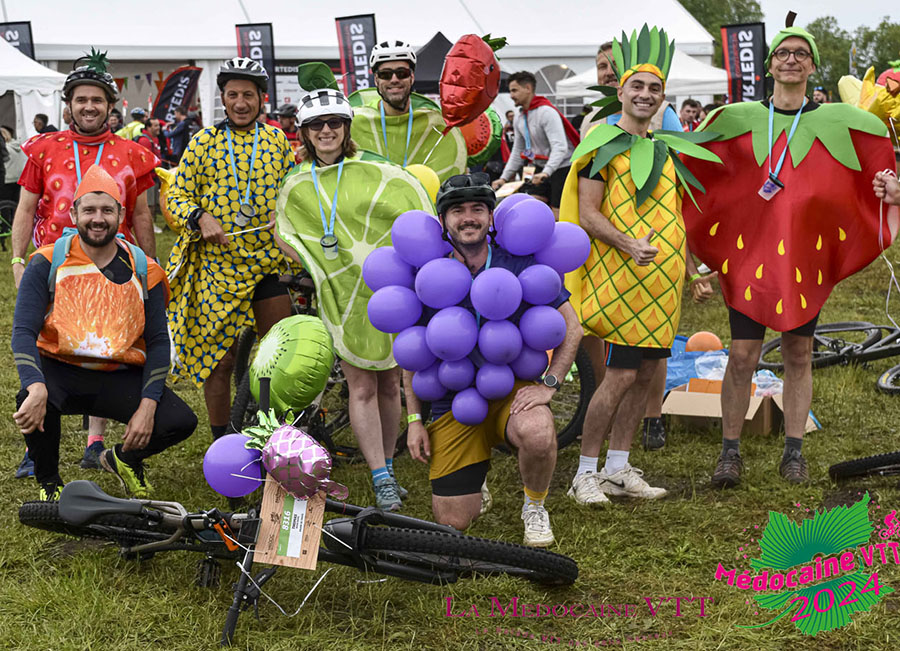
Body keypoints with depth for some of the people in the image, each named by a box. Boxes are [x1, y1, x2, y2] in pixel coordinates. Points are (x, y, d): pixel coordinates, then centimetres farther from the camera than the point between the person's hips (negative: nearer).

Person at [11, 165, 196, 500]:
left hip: (119, 378, 2)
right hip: (59, 371, -2)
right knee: (31, 403, -36)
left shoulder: (143, 271, 3)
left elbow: (158, 341, 3)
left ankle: (123, 459, 18)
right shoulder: (47, 264, -2)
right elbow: (23, 332, -10)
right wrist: (35, 388, -30)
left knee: (181, 422, -19)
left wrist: (147, 405, -11)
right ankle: (49, 482, -2)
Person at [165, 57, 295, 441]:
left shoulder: (277, 141, 7)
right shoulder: (205, 141, 0)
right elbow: (176, 196, 1)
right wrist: (200, 218, -18)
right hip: (216, 262, -2)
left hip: (267, 263, 2)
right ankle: (221, 445, 16)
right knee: (219, 359, 3)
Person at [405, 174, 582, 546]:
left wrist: (549, 383, -13)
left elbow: (570, 326, -1)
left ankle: (535, 506, -5)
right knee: (453, 522, -4)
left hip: (512, 388, -1)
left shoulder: (520, 262, -6)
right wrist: (414, 419, 2)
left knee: (537, 432, -38)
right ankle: (476, 475, 34)